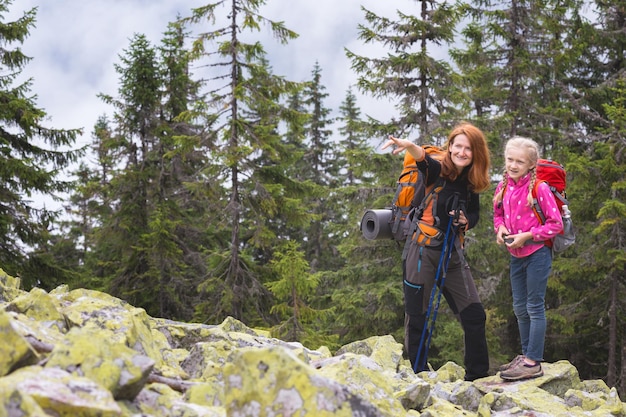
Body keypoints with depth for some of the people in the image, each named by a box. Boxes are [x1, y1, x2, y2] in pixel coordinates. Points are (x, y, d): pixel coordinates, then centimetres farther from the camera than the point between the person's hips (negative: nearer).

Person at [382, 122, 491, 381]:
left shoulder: (470, 182, 8)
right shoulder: (437, 171, -9)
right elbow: (424, 160, -32)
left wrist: (465, 221, -5)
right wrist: (409, 146, -56)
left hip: (452, 253, 6)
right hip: (423, 251, -6)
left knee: (474, 315, 5)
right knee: (416, 318, -1)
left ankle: (477, 375, 18)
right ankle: (416, 376, 10)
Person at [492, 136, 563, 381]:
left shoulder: (539, 188, -17)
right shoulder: (504, 186, 1)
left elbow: (556, 224, -14)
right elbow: (498, 214, 18)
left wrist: (527, 236, -20)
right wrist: (500, 228, -4)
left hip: (537, 254, -7)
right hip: (516, 256, 7)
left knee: (535, 308, -2)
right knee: (519, 308, 16)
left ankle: (533, 362, 2)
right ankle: (526, 355, 29)